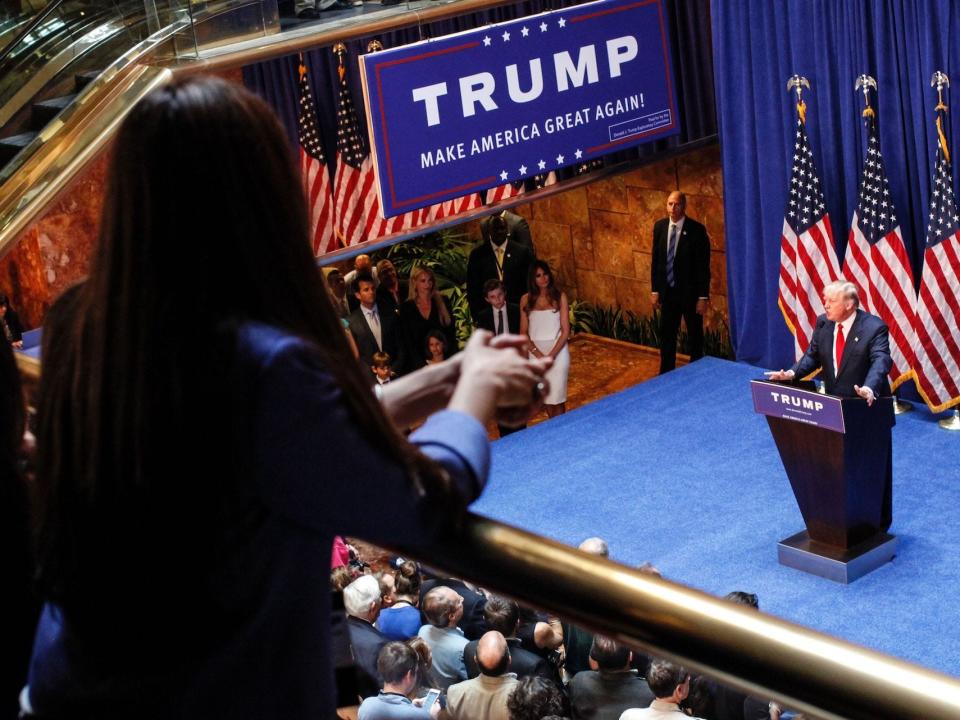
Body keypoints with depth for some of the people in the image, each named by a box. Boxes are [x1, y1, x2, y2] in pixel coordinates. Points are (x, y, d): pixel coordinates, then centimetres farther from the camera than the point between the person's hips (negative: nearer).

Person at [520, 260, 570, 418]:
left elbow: (565, 331, -4)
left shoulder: (559, 297, -2)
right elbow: (523, 332, 2)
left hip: (557, 351, -2)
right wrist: (538, 354, -11)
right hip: (535, 353, 2)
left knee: (556, 399, -6)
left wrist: (551, 355, -14)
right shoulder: (526, 299, 3)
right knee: (544, 398, 8)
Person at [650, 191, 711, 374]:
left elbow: (703, 266, -12)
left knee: (695, 337, 10)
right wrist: (654, 290, 5)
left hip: (690, 293, -4)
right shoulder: (660, 226, 0)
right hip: (668, 292, 4)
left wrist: (703, 297, -13)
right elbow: (655, 260, 6)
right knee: (666, 336, 11)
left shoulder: (697, 230, -14)